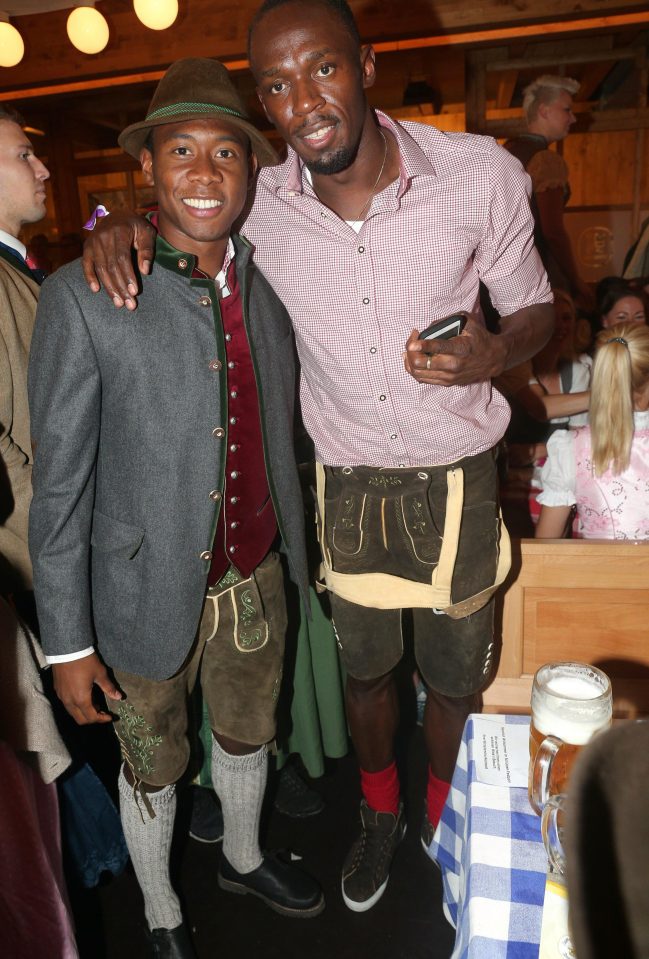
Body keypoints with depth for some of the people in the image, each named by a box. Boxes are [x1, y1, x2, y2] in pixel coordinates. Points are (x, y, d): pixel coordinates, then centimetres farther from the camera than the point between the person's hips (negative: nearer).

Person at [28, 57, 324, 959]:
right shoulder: (83, 298, -17)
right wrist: (68, 642, -10)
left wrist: (297, 547, 15)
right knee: (154, 767, 20)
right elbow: (60, 482, -14)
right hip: (149, 590, -4)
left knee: (248, 734, 26)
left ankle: (243, 858, 58)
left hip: (257, 578, 5)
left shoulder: (268, 284, -1)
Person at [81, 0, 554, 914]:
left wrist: (496, 352, -24)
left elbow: (535, 307, -1)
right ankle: (380, 816, 51)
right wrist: (119, 221, -11)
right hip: (347, 481, 1)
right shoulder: (254, 204, -9)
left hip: (454, 477, 0)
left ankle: (446, 826, 50)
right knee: (365, 667, 19)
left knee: (458, 676, 16)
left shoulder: (480, 173, -13)